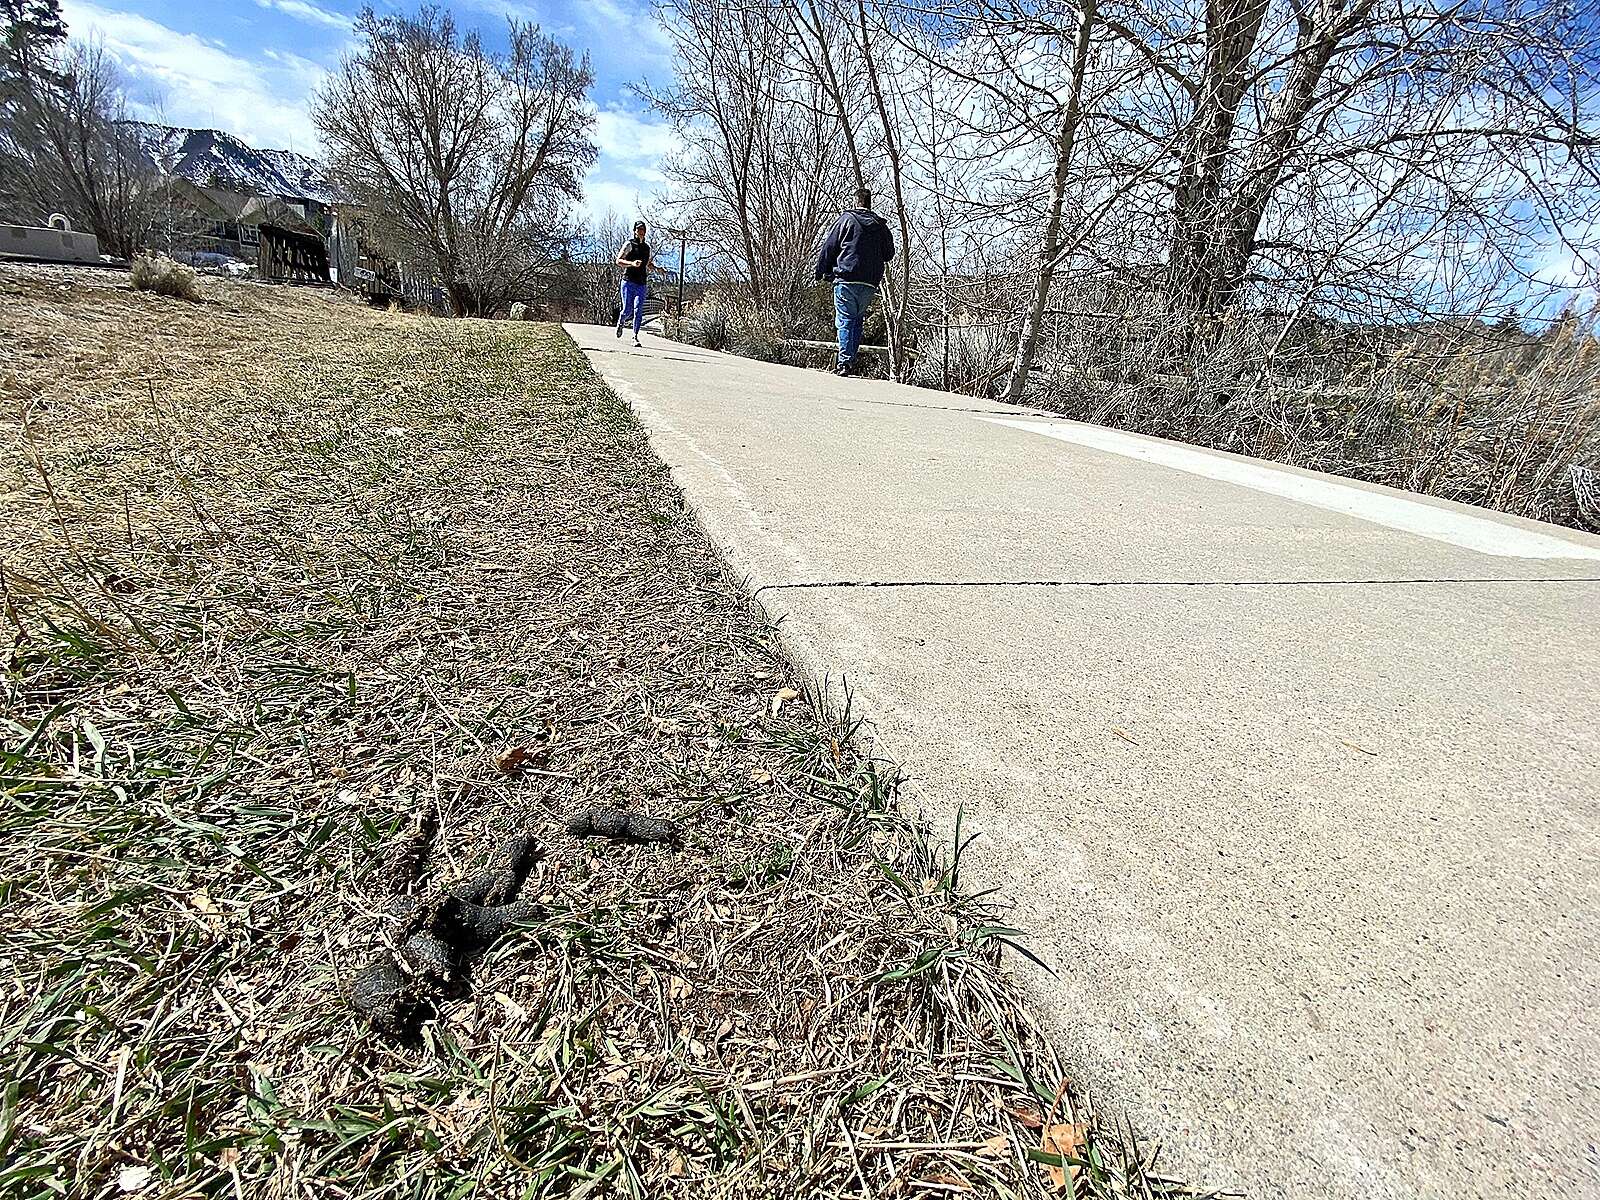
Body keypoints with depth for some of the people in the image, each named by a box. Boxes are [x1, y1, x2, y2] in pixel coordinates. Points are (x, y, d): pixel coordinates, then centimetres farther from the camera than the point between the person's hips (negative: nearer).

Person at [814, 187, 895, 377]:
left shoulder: (846, 219, 3)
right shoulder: (880, 225, 14)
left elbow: (828, 246, 2)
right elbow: (889, 254, 21)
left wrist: (821, 272, 10)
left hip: (847, 279, -4)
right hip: (871, 283, 4)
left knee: (845, 320, -6)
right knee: (857, 320, 12)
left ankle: (844, 363, -18)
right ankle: (851, 363, 8)